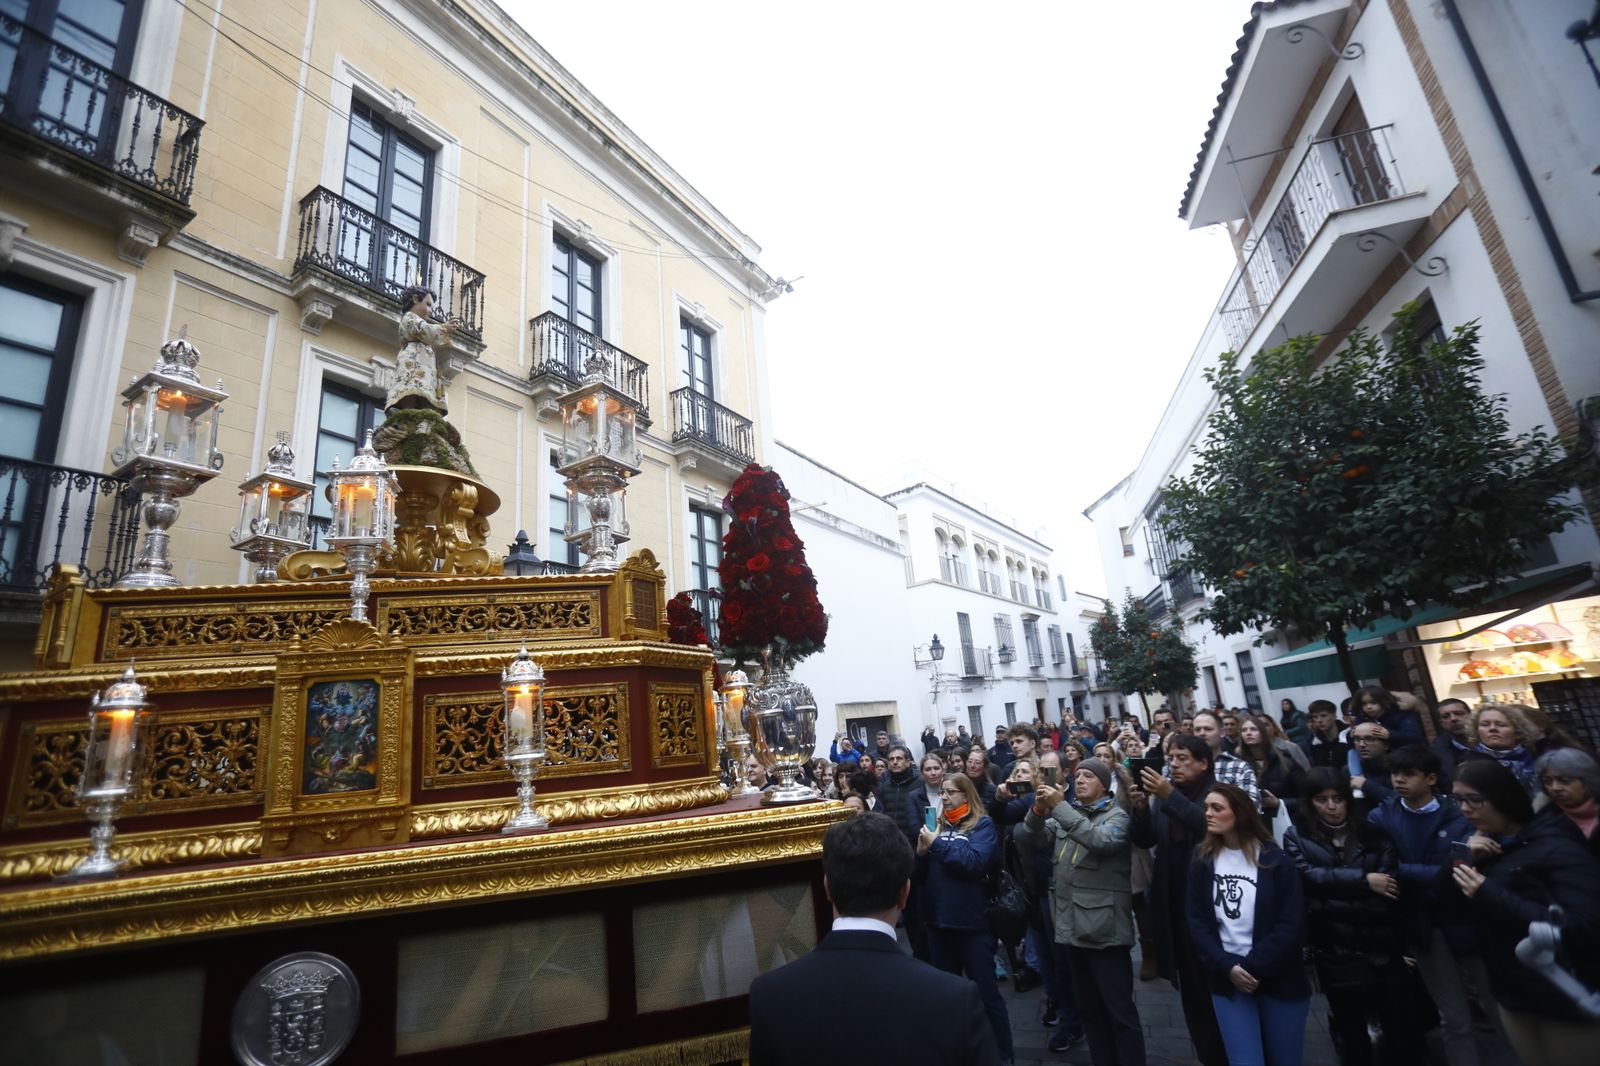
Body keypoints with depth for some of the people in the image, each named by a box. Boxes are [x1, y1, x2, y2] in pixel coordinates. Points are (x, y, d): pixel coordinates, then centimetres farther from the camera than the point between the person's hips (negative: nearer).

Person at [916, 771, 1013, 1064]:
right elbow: (924, 869, 9)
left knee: (986, 993, 6)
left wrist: (938, 844, -20)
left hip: (972, 922, -6)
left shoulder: (982, 824, -7)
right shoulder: (939, 824, 9)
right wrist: (922, 852, -11)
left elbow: (976, 862, -23)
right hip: (939, 920, 6)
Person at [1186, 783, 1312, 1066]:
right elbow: (1196, 921, -2)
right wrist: (1227, 967, -13)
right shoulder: (1203, 861, 0)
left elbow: (1291, 925, -10)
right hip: (1228, 980, 1)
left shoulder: (1275, 860, -7)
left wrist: (1252, 966, -14)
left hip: (1279, 980, -1)